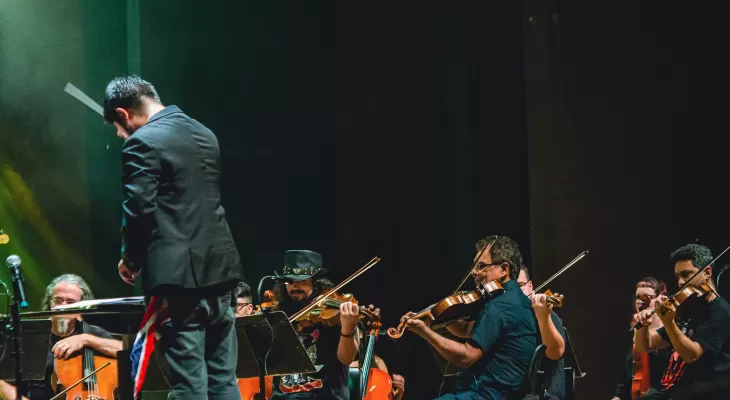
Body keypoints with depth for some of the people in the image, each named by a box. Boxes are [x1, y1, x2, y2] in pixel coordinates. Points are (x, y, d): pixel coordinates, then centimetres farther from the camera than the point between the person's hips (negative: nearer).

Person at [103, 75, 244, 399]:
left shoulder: (142, 142, -9)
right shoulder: (204, 135, 16)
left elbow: (139, 210, -14)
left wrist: (131, 259, 1)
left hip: (179, 275, -8)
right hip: (220, 268, 8)